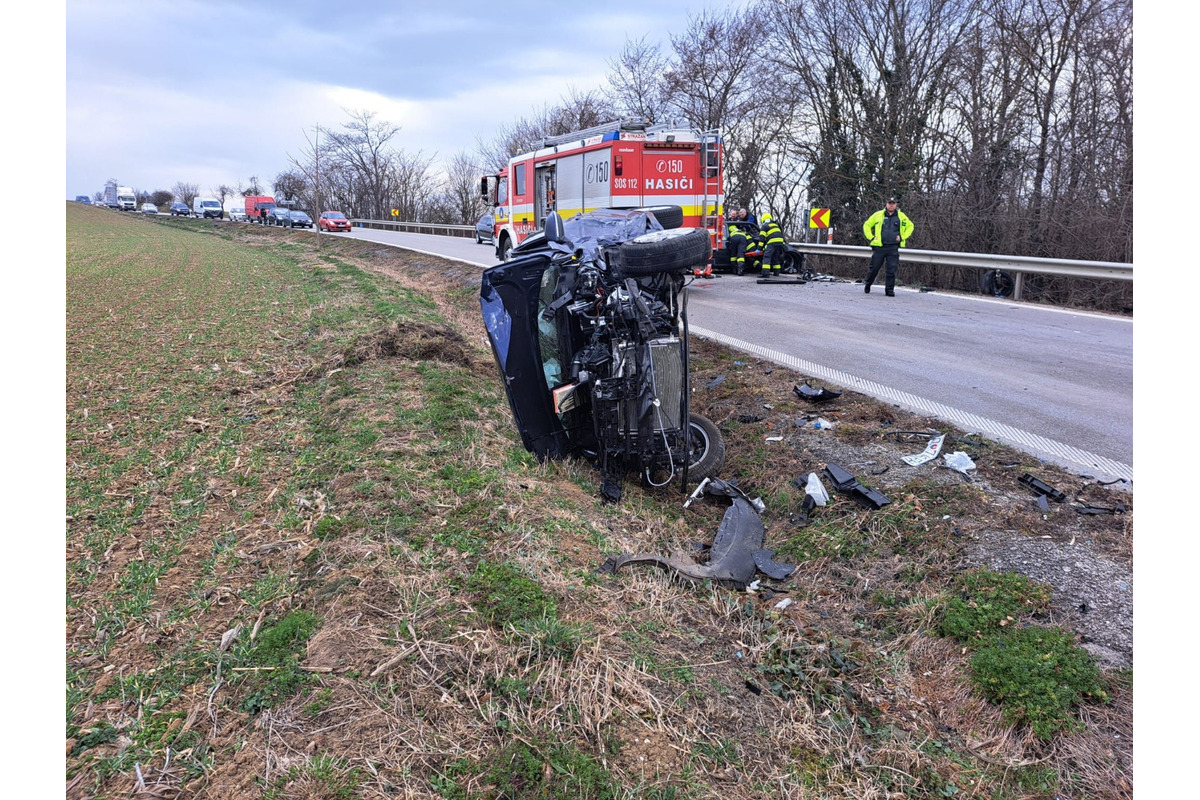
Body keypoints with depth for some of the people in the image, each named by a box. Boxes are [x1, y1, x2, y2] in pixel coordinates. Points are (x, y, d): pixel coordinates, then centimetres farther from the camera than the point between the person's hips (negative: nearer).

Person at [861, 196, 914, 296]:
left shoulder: (901, 216, 9)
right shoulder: (878, 215, 5)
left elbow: (910, 226, 21)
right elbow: (866, 225, 13)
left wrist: (902, 237, 8)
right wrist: (871, 238, 3)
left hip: (893, 248, 1)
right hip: (879, 247, -1)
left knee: (891, 270, -4)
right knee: (874, 268, 4)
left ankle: (889, 289, 4)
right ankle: (867, 286, 24)